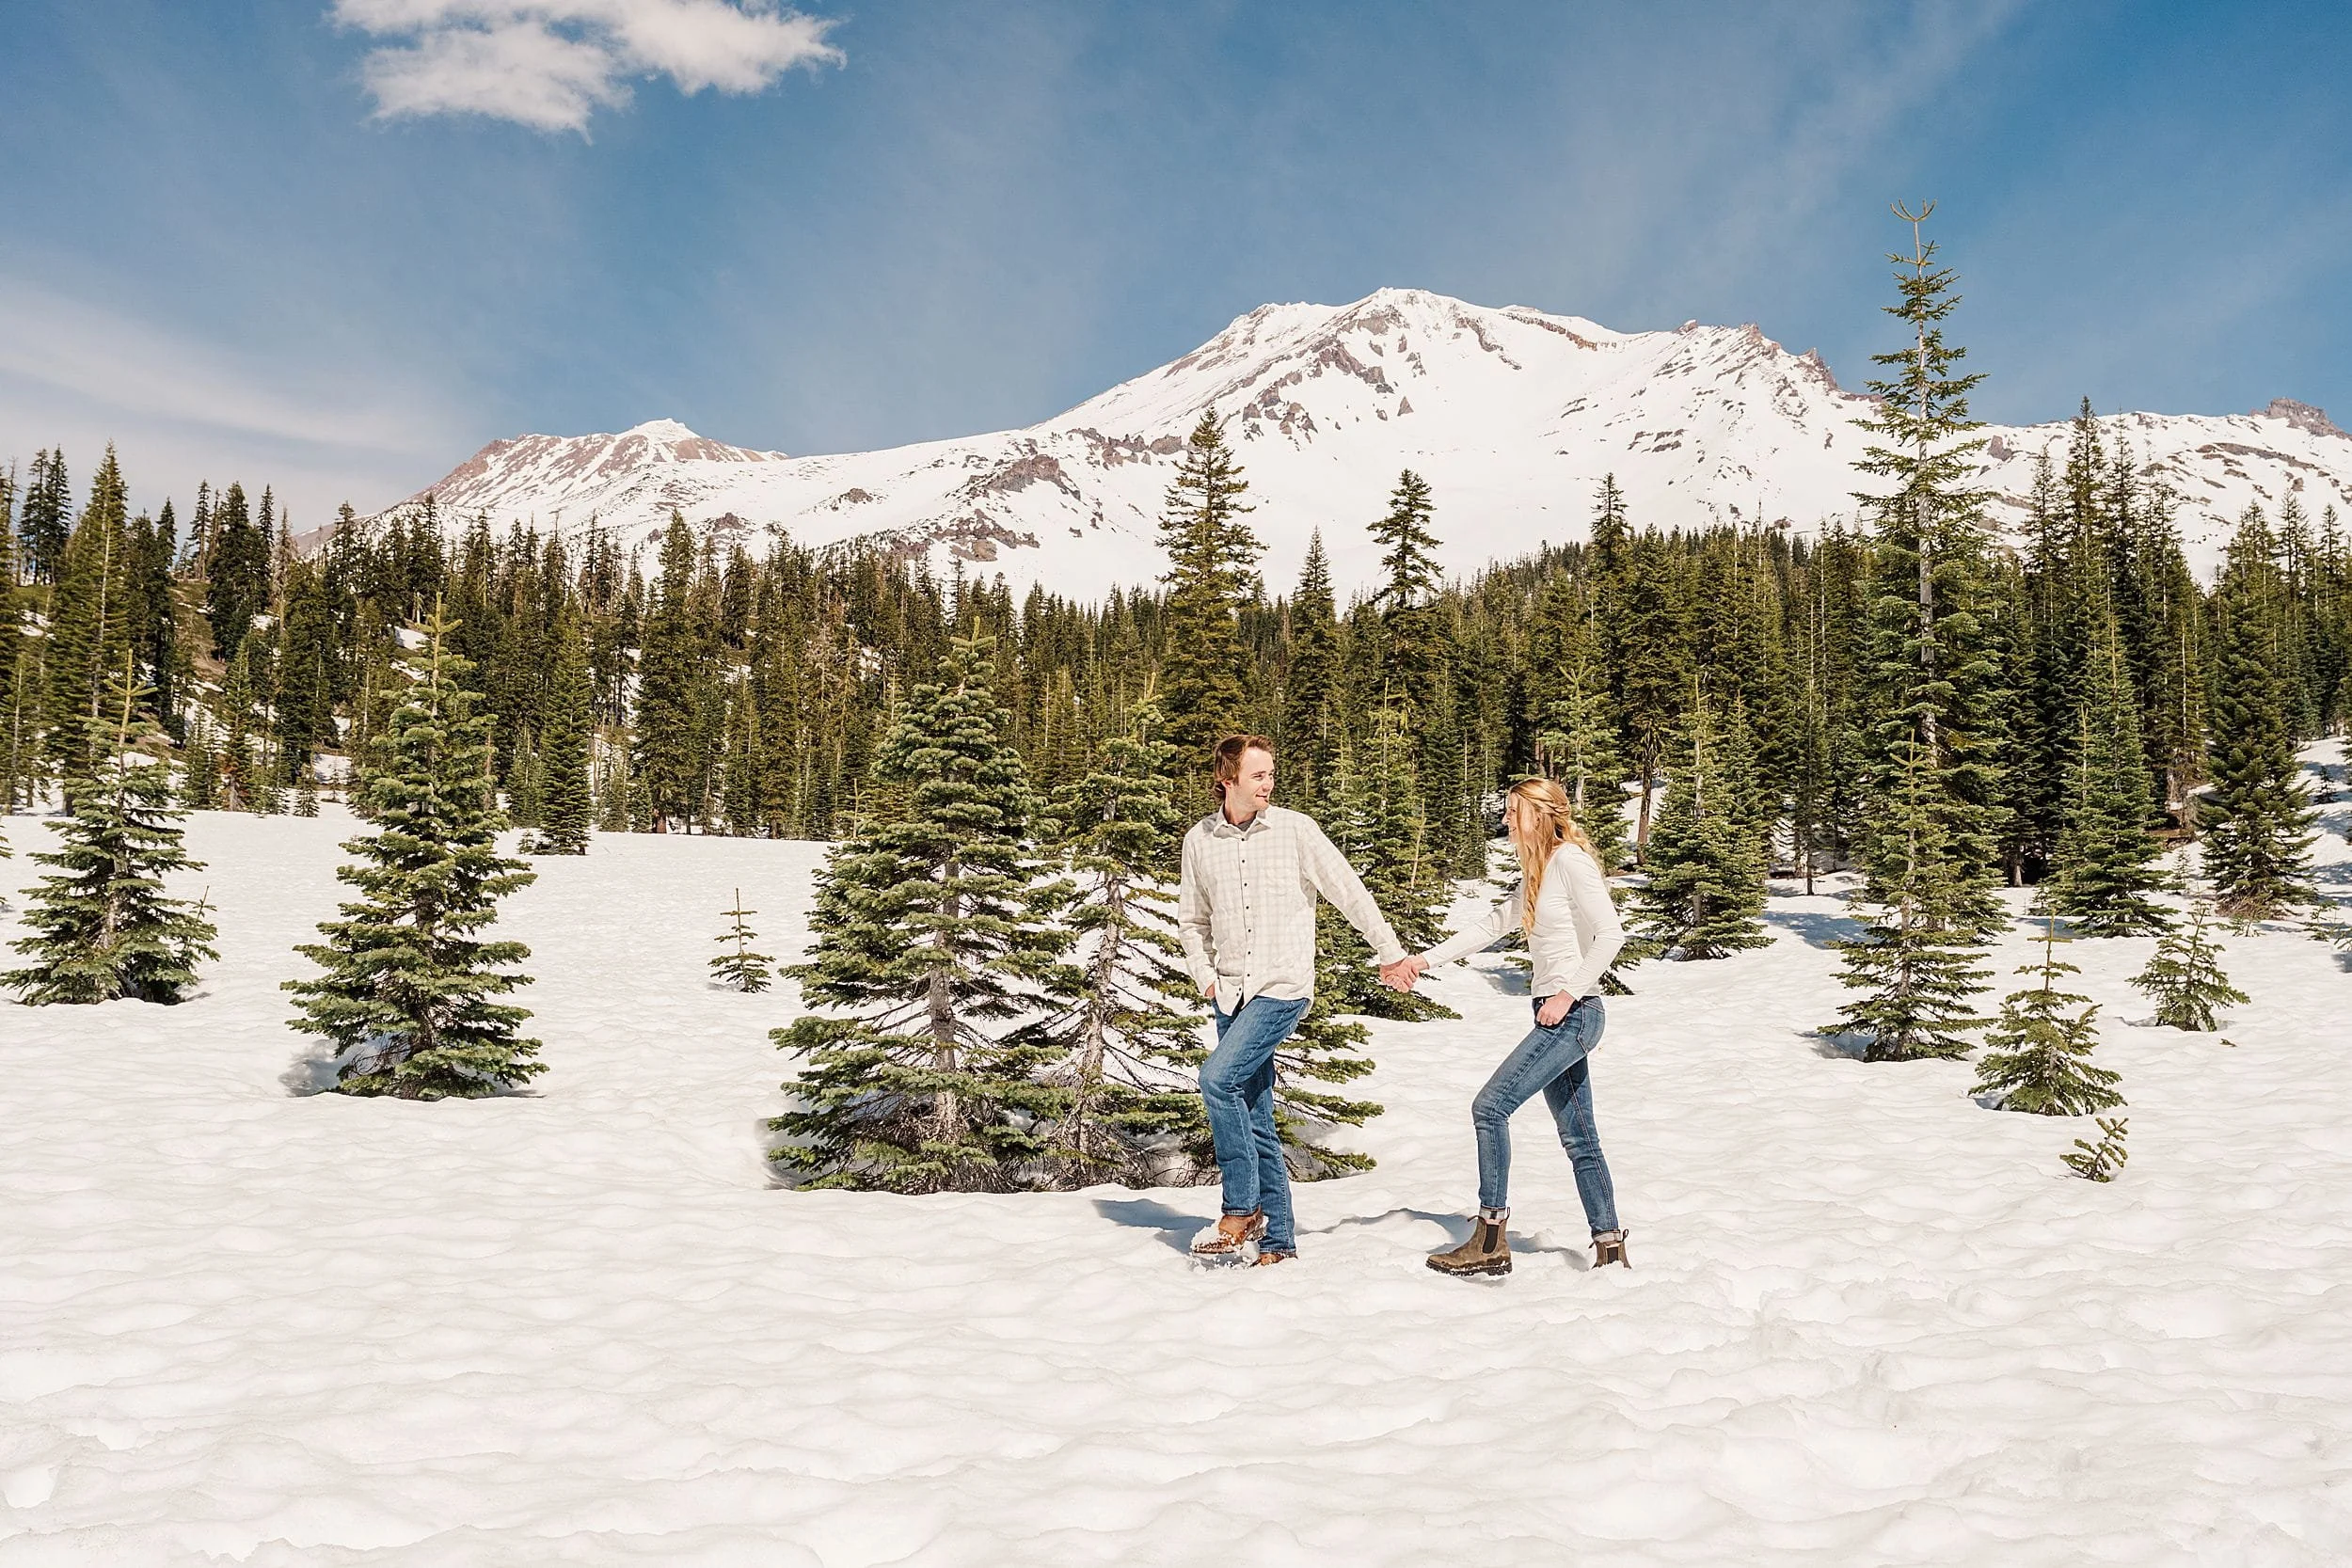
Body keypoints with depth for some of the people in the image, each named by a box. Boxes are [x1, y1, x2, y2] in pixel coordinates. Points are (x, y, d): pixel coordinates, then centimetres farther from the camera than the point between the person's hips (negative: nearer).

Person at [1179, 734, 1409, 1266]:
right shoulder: (1199, 840, 7)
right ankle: (1276, 1240, 14)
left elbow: (1348, 891, 1)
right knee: (1256, 1120, 6)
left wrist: (1390, 951, 4)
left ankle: (1242, 1210, -10)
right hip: (1232, 993, 5)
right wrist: (1205, 976, 4)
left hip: (1285, 988, -5)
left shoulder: (1295, 829, -4)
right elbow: (1191, 919, 18)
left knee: (1218, 1079, -22)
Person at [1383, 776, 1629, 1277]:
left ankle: (1490, 1240, -8)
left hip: (1573, 1014, -10)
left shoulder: (1570, 860, -11)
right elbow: (1493, 925, 21)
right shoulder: (1537, 873, 18)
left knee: (1490, 1106, -12)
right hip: (1556, 1017, 10)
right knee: (1579, 1139, 10)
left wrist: (1568, 994, -18)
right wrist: (1423, 960, 15)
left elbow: (1610, 933, -19)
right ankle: (1611, 1249, 14)